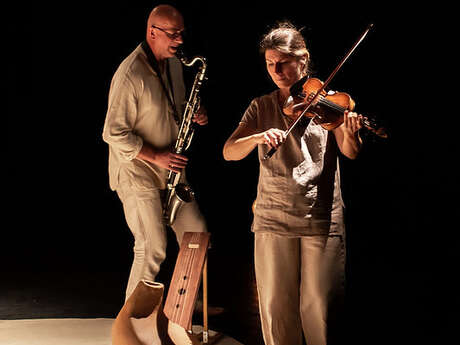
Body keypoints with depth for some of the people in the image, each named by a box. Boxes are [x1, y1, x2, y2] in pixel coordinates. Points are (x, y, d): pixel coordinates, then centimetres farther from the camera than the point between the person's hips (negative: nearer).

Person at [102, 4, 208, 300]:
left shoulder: (174, 64, 6)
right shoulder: (130, 75, -21)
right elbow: (114, 133, -20)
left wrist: (194, 116, -1)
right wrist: (156, 156, -21)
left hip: (170, 169, 8)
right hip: (137, 174, -8)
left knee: (196, 233, 11)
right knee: (153, 249, -6)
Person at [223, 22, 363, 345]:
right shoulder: (261, 107, 8)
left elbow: (350, 152, -10)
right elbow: (229, 152, -4)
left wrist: (350, 133, -33)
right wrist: (258, 137, -24)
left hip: (322, 220, -1)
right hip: (273, 220, 2)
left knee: (320, 307, 1)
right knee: (276, 306, 6)